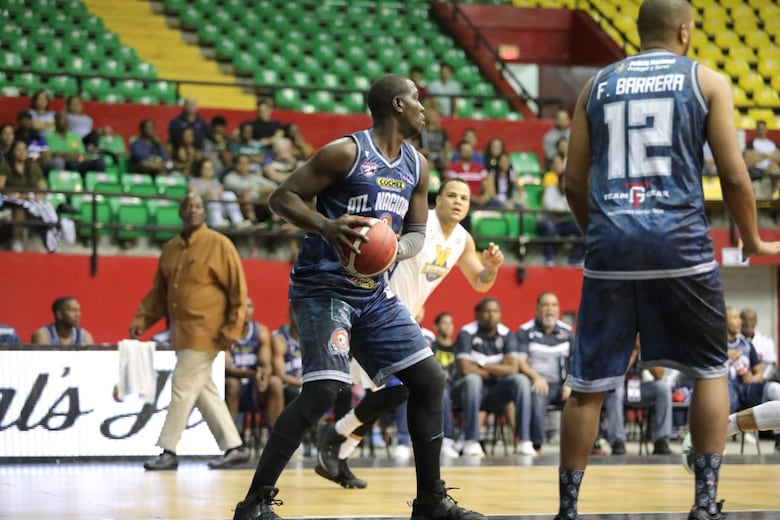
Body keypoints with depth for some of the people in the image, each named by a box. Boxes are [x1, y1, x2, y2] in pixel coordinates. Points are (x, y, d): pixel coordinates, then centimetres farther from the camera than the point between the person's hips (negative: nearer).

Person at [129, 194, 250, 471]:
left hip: (205, 332, -7)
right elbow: (158, 291, 18)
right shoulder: (170, 249, 12)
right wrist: (142, 319, 5)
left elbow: (238, 290, -8)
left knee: (183, 388, -7)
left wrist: (232, 329, -13)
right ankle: (234, 446, 17)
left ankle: (168, 451, -2)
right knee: (204, 390, 9)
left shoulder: (219, 245, -6)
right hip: (181, 332, 7)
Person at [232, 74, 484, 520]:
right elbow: (283, 198, -12)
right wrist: (325, 225, -31)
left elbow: (417, 232, 15)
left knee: (428, 379, 5)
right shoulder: (346, 152, -13)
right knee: (324, 390, -20)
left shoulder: (417, 166, 9)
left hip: (375, 293, 8)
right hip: (324, 287, -8)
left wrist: (399, 249, -9)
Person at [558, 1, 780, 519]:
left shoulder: (598, 85, 15)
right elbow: (734, 176, 0)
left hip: (611, 244, 2)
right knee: (710, 369, 14)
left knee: (589, 384, 8)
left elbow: (574, 182, 14)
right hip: (680, 243, -2)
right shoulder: (706, 81, 6)